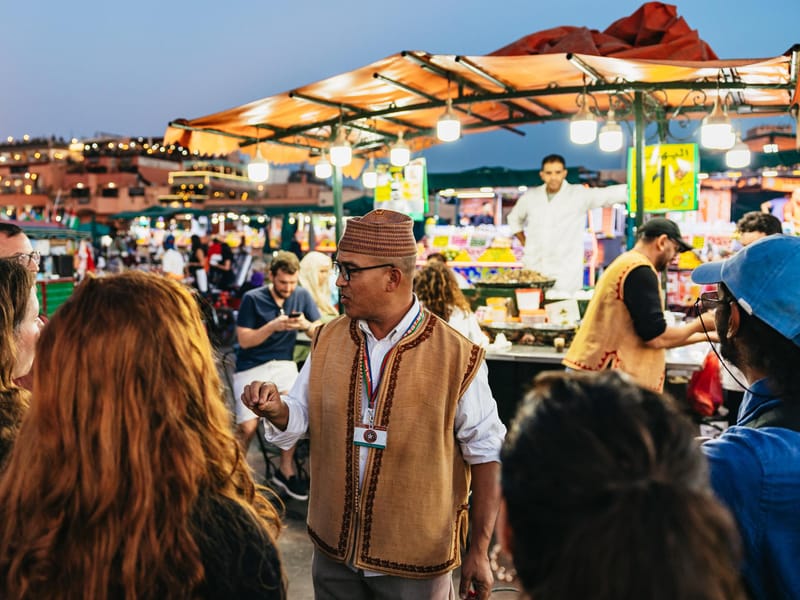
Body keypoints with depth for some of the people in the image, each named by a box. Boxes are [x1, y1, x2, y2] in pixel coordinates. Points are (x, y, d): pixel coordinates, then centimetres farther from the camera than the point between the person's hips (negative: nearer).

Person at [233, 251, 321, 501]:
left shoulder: (302, 296, 3)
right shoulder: (252, 299, -4)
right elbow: (244, 340, -8)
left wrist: (306, 325, -20)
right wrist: (273, 326, -20)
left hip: (283, 364, 2)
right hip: (251, 367, -2)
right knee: (247, 426, -16)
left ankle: (286, 470, -4)